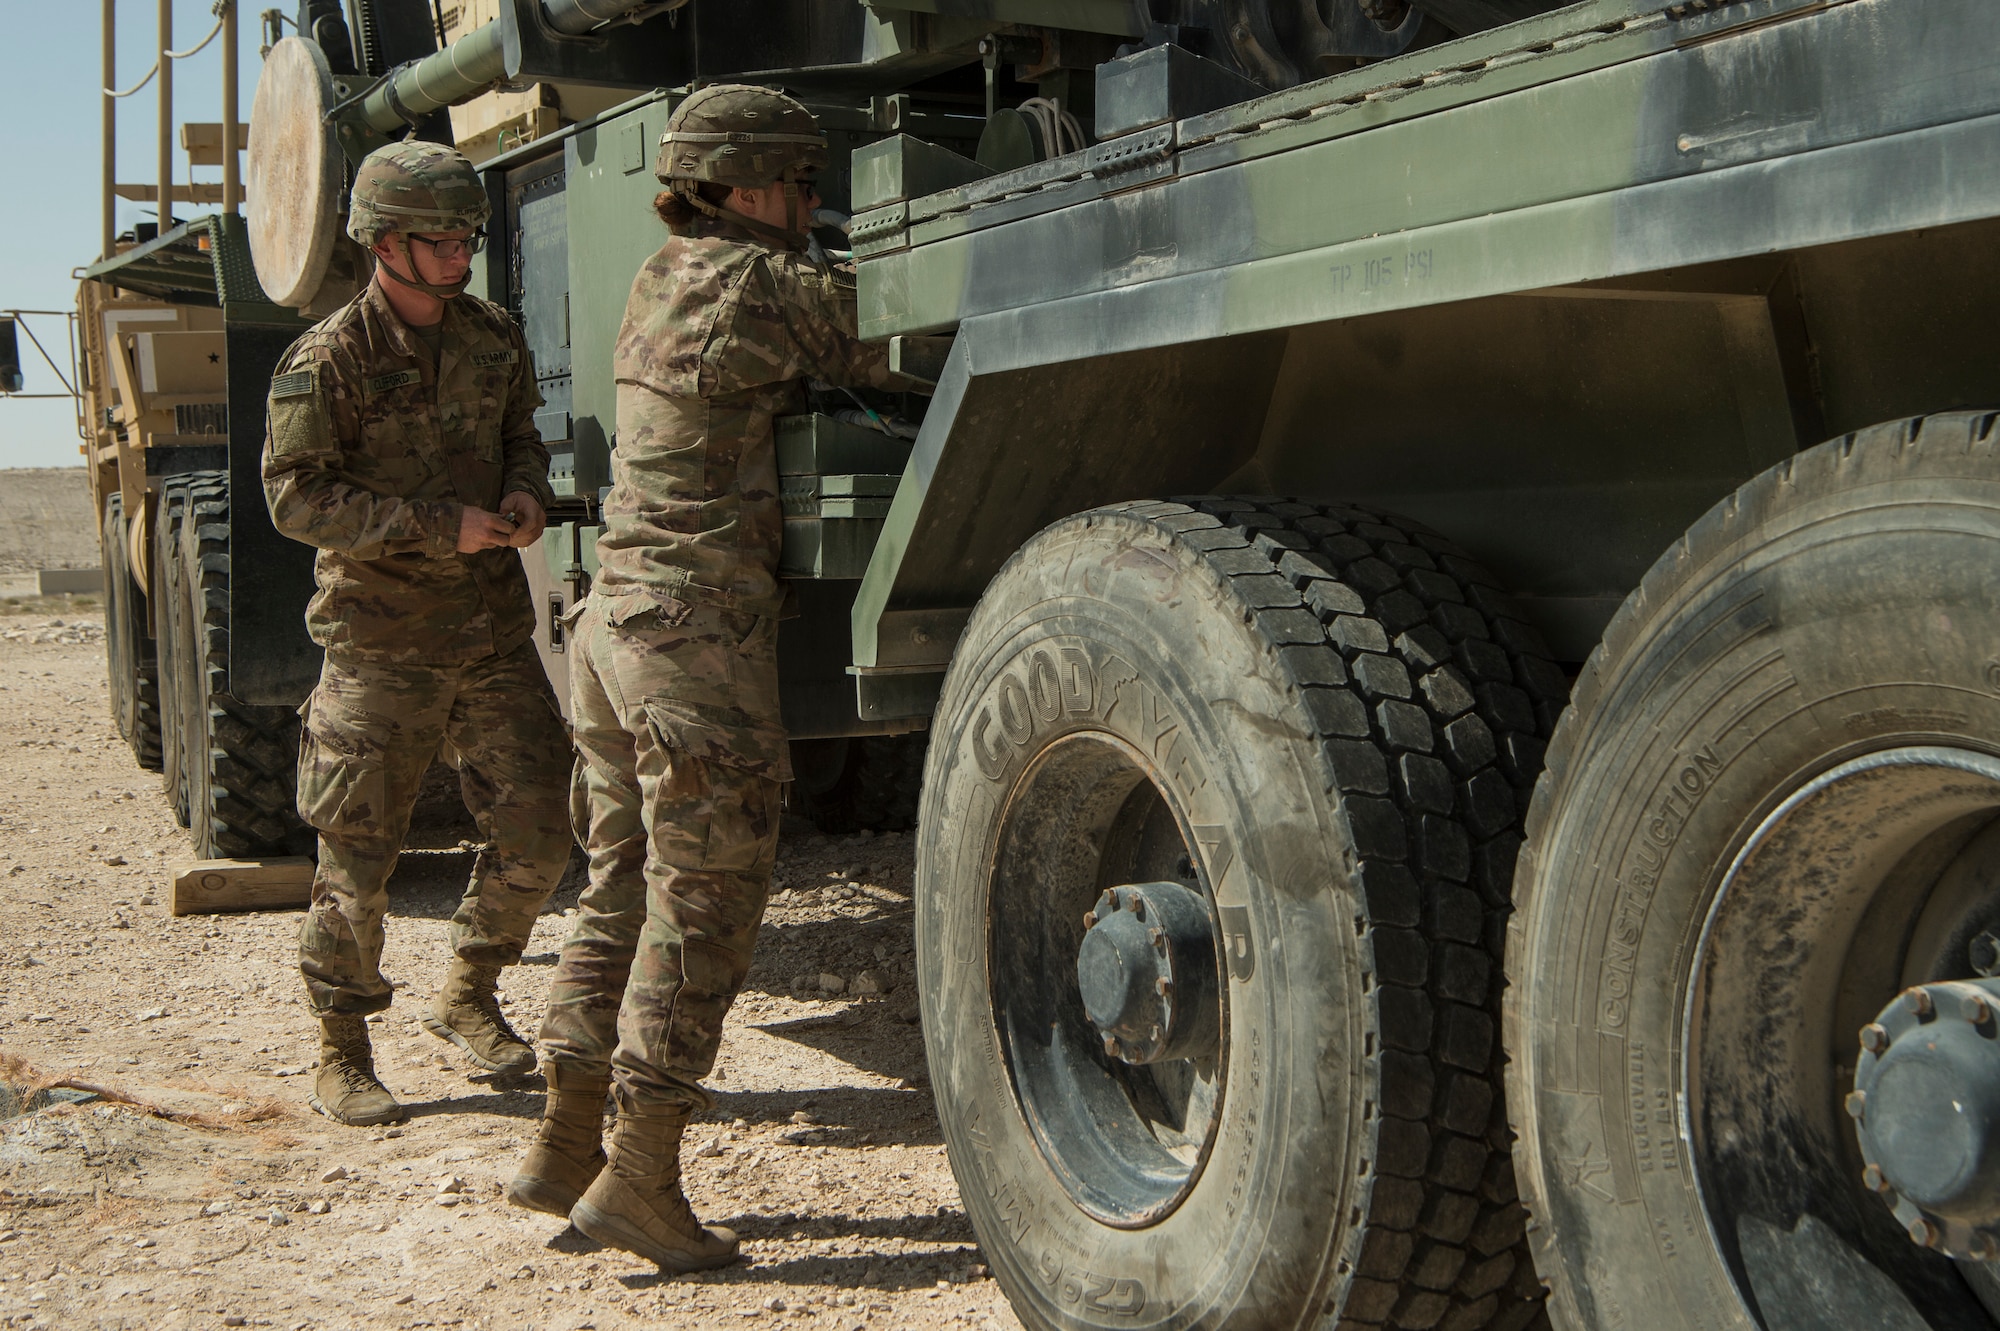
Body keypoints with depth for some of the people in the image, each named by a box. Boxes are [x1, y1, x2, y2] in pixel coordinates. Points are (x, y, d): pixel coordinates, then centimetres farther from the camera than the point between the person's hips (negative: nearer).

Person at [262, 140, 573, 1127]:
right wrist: (443, 526, -19)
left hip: (494, 627, 5)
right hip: (381, 643, -5)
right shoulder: (329, 359, -10)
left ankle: (469, 998, 26)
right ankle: (341, 1055, 15)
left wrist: (523, 493, -2)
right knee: (359, 855, 0)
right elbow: (295, 496, -14)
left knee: (536, 826, 4)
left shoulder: (494, 339, 7)